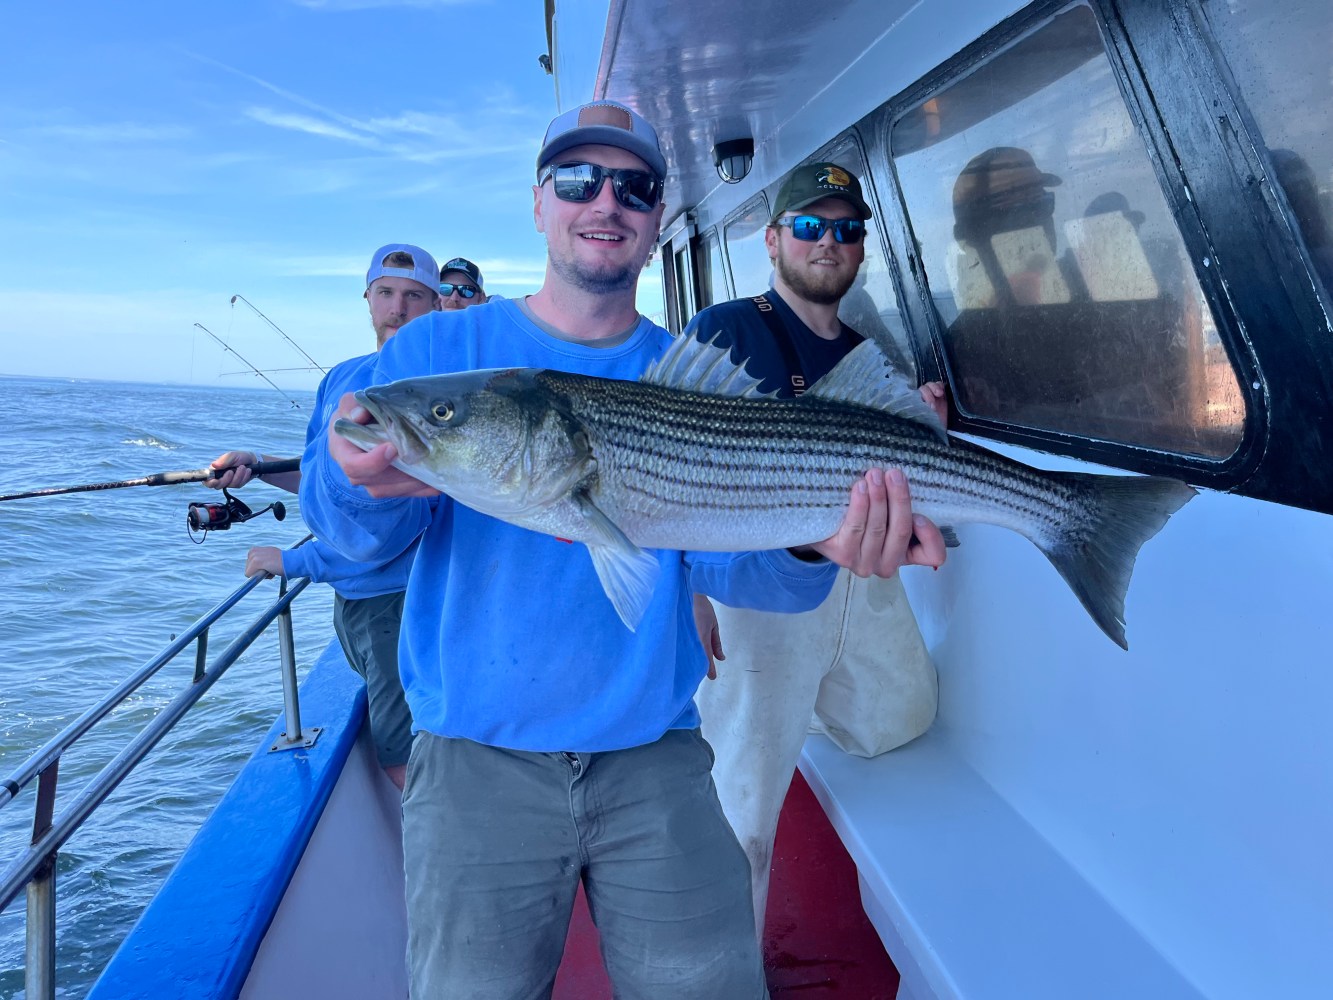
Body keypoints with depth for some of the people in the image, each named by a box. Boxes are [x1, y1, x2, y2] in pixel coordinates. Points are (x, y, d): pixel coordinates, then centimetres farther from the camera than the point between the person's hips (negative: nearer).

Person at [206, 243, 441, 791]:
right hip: (348, 592, 8)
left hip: (401, 594, -8)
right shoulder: (340, 377, 7)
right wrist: (255, 466, 0)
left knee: (401, 759, -3)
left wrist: (293, 561, -16)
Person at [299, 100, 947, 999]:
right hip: (479, 760, 0)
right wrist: (363, 483, -31)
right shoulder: (440, 348, 0)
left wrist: (811, 546, -28)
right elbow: (348, 528, -8)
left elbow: (717, 552, -7)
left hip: (655, 756, 2)